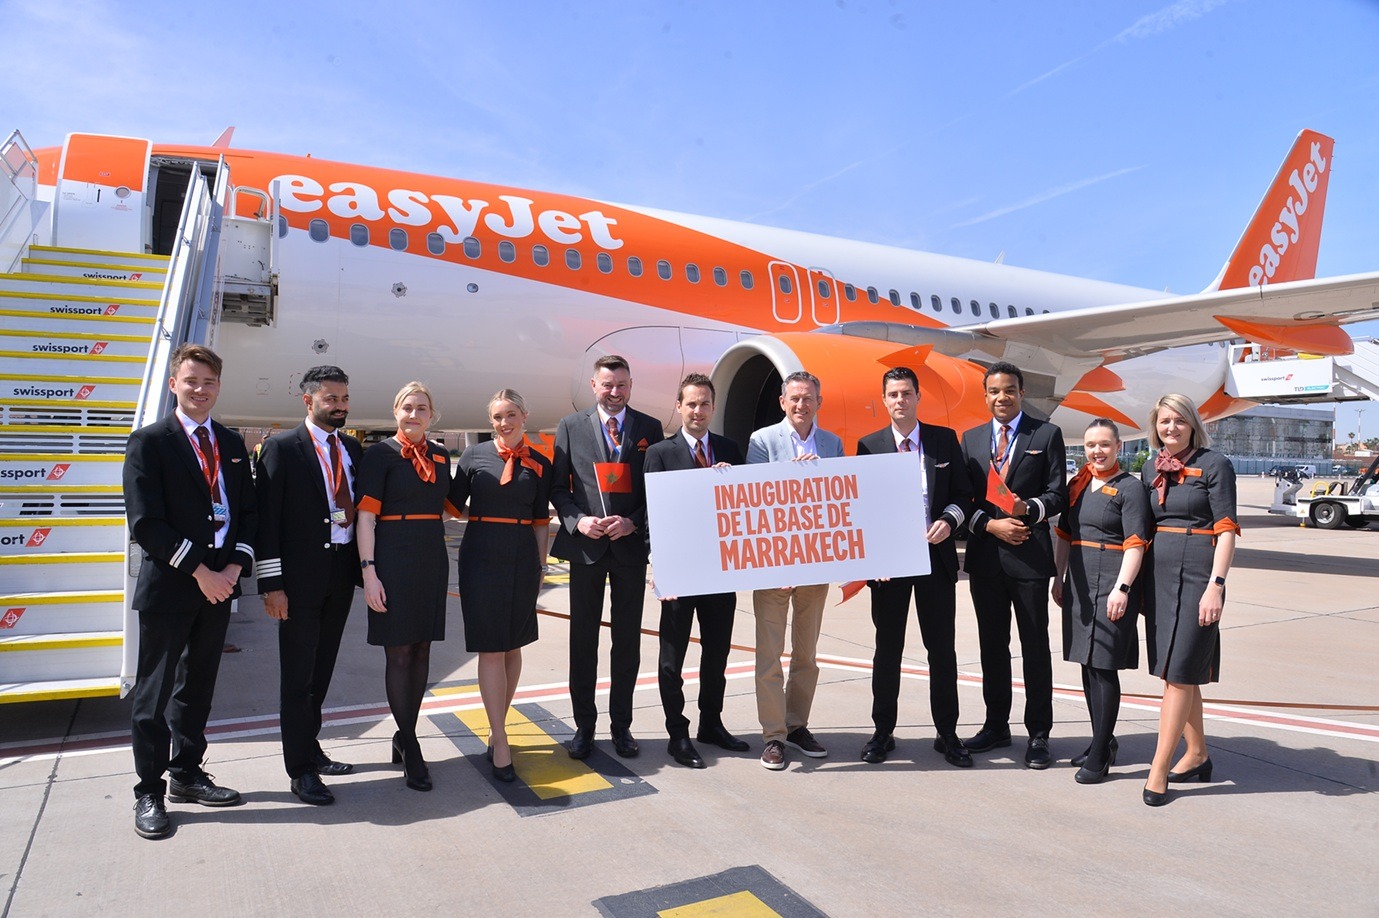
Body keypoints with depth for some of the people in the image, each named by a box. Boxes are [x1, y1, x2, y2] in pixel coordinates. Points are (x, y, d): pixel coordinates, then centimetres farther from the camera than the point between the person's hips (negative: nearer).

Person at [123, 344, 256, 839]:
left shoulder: (232, 444, 12)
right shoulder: (149, 441, -4)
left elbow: (247, 512, 11)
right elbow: (145, 522, -11)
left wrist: (234, 567, -4)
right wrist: (199, 571, -14)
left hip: (219, 583, 5)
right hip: (168, 584, -5)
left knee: (198, 687, 15)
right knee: (155, 692, 4)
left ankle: (187, 774, 28)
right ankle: (149, 792, 16)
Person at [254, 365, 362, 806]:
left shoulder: (353, 449, 11)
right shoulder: (281, 448, -6)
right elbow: (267, 519, -9)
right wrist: (271, 584, -14)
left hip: (342, 575, 5)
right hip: (300, 578, -5)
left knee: (321, 671, 16)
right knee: (298, 675, 3)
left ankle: (311, 749, 30)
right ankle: (301, 770, 12)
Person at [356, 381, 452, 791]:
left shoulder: (440, 456, 11)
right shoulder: (380, 454, -5)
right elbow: (365, 516, -9)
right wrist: (369, 571, -15)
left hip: (432, 560, 6)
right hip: (394, 559, -5)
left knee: (421, 650, 10)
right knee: (398, 653, 1)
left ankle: (404, 736, 23)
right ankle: (410, 746, 11)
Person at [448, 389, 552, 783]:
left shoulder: (539, 465, 5)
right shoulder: (474, 455, 3)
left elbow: (541, 521, 8)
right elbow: (453, 505, 5)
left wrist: (540, 565, 7)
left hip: (522, 559, 2)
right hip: (481, 557, -2)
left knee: (512, 646, 10)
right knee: (490, 648, -2)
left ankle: (497, 728, 25)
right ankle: (501, 742, 3)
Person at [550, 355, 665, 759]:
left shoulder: (650, 428, 4)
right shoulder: (571, 426, 4)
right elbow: (558, 485, 4)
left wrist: (632, 522, -11)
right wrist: (577, 520, -13)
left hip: (631, 544, 0)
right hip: (586, 544, 0)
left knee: (628, 638, 9)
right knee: (583, 638, 7)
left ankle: (622, 724, 22)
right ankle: (584, 725, 20)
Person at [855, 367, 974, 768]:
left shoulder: (945, 439, 5)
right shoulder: (869, 445, 2)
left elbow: (964, 493, 7)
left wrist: (949, 520, -13)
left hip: (936, 556, 1)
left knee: (942, 648, 7)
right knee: (887, 648, 8)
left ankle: (947, 733, 20)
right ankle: (883, 732, 20)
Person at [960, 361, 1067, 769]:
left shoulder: (1047, 434, 2)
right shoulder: (971, 439, 11)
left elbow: (1057, 494, -2)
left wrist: (1028, 509, -21)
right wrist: (991, 524, -9)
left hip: (1029, 554, -3)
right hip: (984, 554, 4)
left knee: (1035, 646, 3)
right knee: (992, 644, 13)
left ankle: (1038, 734, 13)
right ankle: (996, 724, 26)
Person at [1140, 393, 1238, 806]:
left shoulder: (1214, 465, -4)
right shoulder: (1151, 470, 12)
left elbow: (1227, 530, -8)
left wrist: (1216, 585, -16)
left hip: (1196, 575, -6)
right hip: (1159, 575, 6)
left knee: (1179, 672, -6)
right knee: (1179, 673, 13)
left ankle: (1159, 769, -2)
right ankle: (1197, 755, 27)